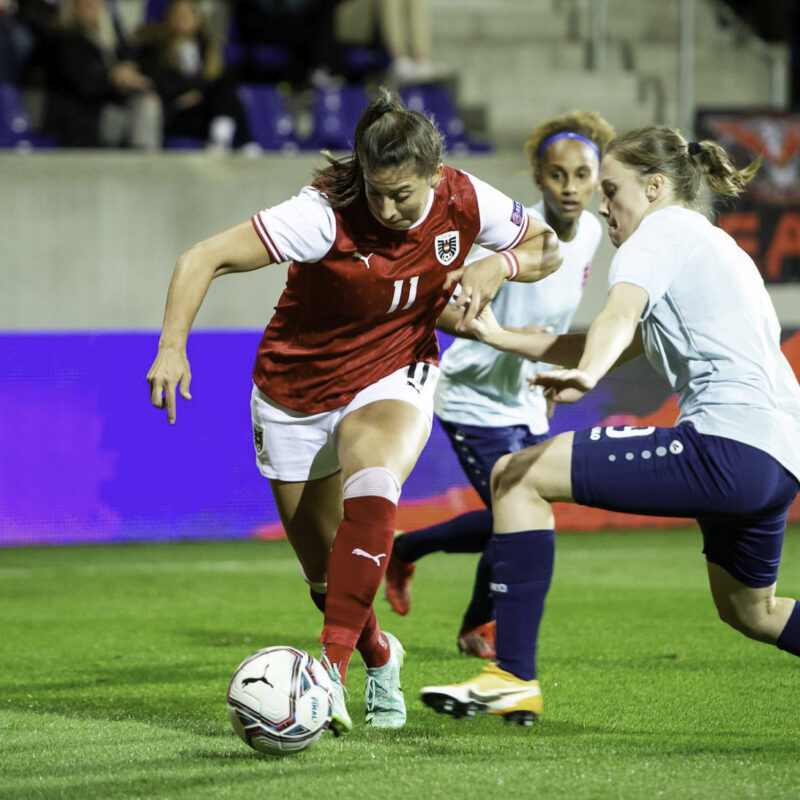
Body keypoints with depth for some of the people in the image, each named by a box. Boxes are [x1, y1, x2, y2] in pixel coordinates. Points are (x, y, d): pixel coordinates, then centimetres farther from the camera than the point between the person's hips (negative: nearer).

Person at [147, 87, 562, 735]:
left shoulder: (465, 203, -16)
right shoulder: (327, 214, -28)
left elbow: (547, 247, 2)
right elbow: (204, 259, -29)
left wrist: (498, 266, -20)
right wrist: (173, 347, -41)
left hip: (394, 378, 1)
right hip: (296, 395, -1)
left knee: (371, 489, -34)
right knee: (328, 577, 6)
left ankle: (331, 669, -37)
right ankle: (379, 657, 40)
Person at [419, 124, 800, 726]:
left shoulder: (663, 229, 3)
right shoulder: (711, 246, 31)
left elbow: (620, 314, -21)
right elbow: (621, 346, 31)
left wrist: (587, 374, -40)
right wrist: (499, 337, 27)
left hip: (726, 445, -10)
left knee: (517, 476, -8)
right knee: (749, 609, 33)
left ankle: (514, 677, -13)